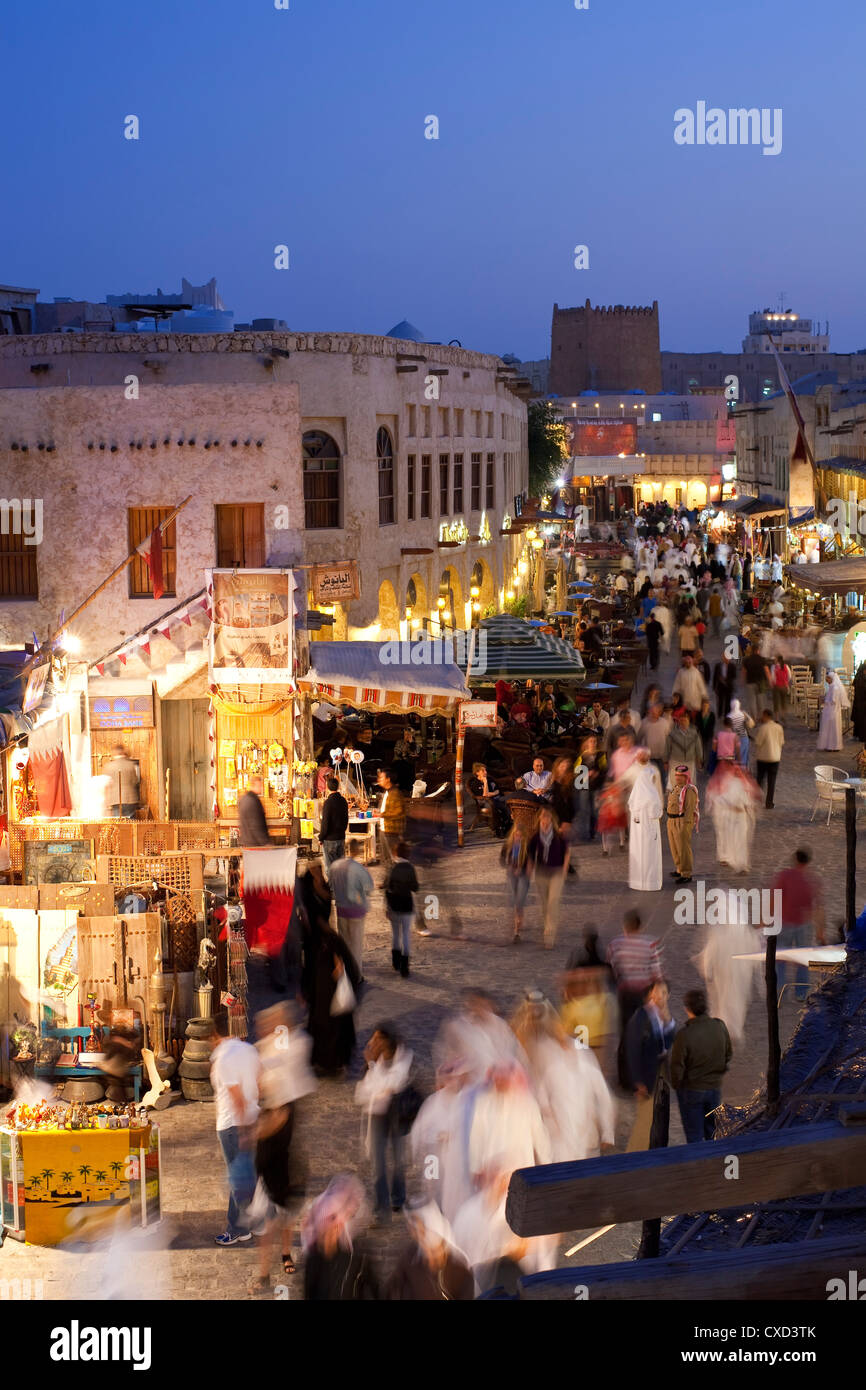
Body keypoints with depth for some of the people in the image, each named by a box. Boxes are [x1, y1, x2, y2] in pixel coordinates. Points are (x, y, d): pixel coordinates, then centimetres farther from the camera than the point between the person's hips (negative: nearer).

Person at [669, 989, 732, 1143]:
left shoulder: (684, 1034, -25)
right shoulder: (720, 1027, -9)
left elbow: (677, 1066, -17)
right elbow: (729, 1054, 7)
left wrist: (676, 1085, 2)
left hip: (691, 1090, -5)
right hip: (715, 1088, 5)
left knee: (694, 1136, 8)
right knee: (713, 1132, 21)